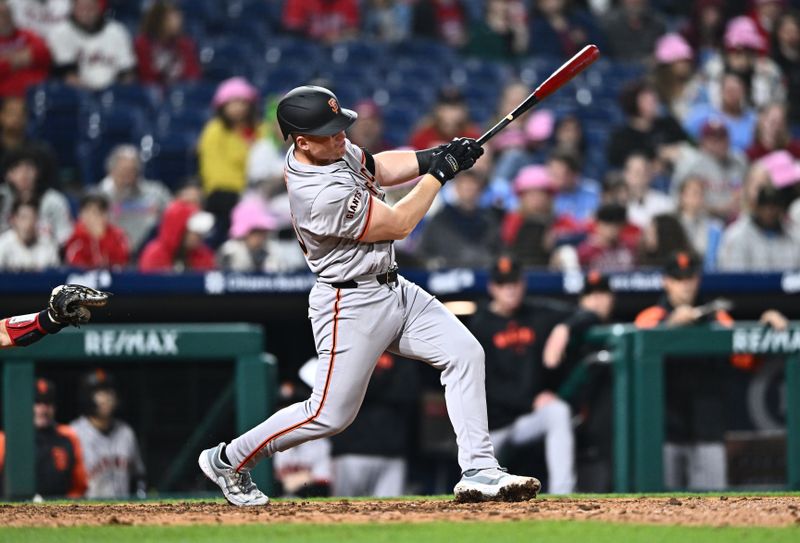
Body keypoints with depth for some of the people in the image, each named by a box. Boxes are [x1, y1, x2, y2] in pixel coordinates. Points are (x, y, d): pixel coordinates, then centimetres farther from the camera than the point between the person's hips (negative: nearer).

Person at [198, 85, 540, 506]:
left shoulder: (335, 150, -3)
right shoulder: (322, 195, -30)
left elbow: (378, 169, 15)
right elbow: (398, 225, -20)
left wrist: (434, 157, -2)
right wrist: (439, 173, -11)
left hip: (392, 290, 9)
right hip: (351, 307, -9)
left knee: (464, 352, -1)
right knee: (330, 415, -2)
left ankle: (479, 473, 0)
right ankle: (228, 460, 18)